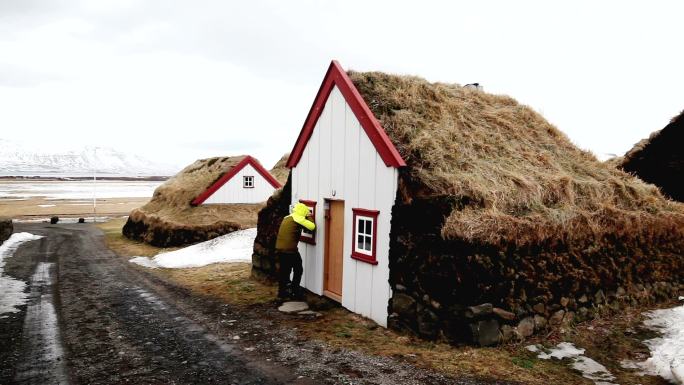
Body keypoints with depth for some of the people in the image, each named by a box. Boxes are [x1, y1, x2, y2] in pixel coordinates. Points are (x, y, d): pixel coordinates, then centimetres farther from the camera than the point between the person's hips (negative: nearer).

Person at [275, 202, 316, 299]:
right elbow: (312, 226, -11)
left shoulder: (287, 218, 17)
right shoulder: (299, 218, -8)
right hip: (290, 249, -8)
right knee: (298, 270, 7)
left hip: (279, 248, 8)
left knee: (284, 270, 16)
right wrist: (309, 217, 8)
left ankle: (282, 291, 21)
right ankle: (295, 291, 7)